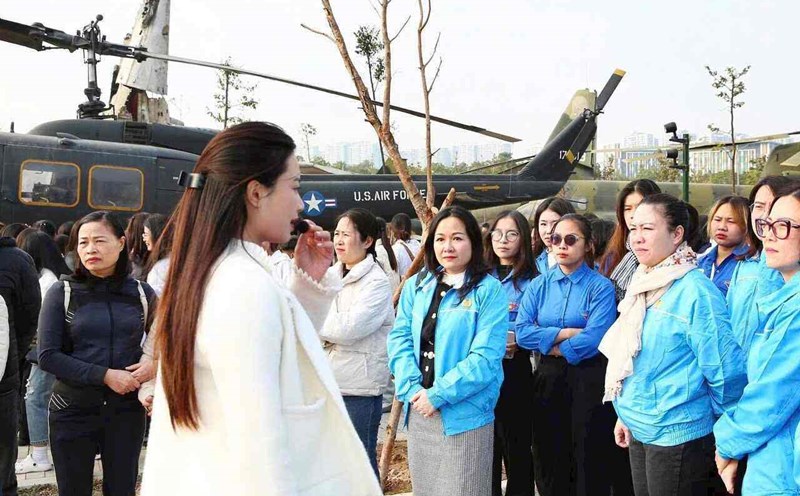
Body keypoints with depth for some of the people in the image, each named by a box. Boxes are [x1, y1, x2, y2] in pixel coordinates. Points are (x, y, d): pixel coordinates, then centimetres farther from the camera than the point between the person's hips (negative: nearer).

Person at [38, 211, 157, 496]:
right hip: (74, 411, -1)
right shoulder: (62, 292, -3)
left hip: (126, 409, 1)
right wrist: (105, 375, -18)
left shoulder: (141, 293, 2)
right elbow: (48, 357, -10)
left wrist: (153, 366, -8)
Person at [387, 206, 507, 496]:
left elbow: (486, 356, -15)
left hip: (464, 414, -5)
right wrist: (413, 388, -12)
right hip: (419, 410, 5)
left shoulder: (489, 291, -9)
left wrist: (438, 394, -18)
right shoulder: (416, 286, 7)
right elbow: (400, 338, 3)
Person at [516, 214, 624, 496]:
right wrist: (568, 332, -14)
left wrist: (548, 343, -9)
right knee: (549, 462, 11)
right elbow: (522, 332, -6)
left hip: (589, 379, -4)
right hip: (548, 378, 4)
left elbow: (593, 339, -18)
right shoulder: (539, 286, 6)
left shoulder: (601, 287, -6)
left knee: (589, 464, 5)